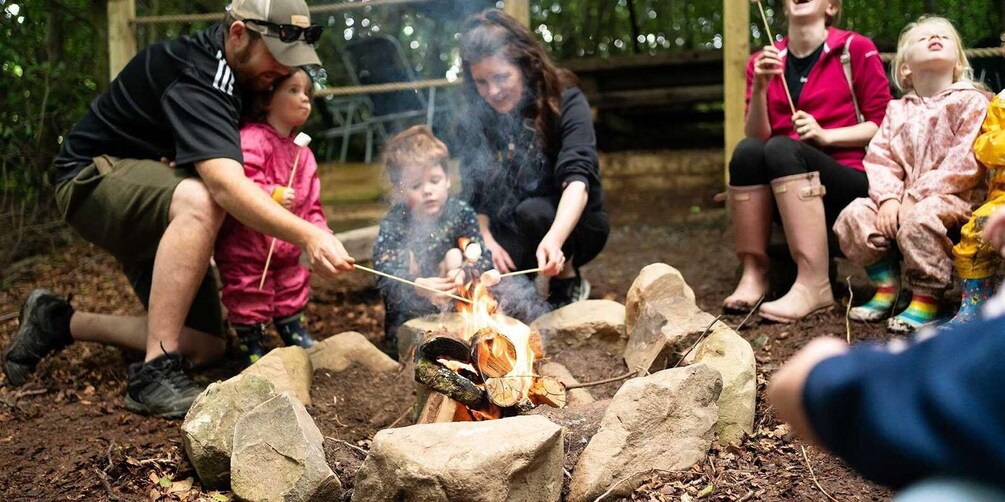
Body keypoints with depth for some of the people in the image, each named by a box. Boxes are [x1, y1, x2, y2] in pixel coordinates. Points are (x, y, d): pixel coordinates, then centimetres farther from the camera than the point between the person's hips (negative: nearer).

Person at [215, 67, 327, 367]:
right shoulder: (251, 139, -16)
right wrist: (273, 196, -36)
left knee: (292, 286, 19)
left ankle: (295, 332, 37)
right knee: (249, 297, 2)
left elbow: (312, 202, 14)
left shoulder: (302, 152, 11)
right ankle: (250, 345, 17)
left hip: (286, 246, 7)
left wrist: (320, 233, 4)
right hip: (246, 244, -7)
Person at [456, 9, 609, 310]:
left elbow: (578, 179, -33)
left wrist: (554, 239, -50)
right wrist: (486, 239, -19)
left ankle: (569, 282, -7)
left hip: (572, 226, -3)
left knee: (533, 212, -35)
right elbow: (474, 195, 0)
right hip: (512, 235, 3)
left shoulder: (565, 102, -19)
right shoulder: (474, 121, -7)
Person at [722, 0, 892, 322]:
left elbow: (884, 125, -2)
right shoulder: (764, 61, 11)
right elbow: (757, 136, 4)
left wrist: (825, 135, -14)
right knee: (748, 149, -26)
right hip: (786, 192, 3)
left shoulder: (856, 49, 0)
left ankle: (814, 285, -36)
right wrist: (760, 88, -12)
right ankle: (754, 274, -24)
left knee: (781, 148, -31)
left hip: (851, 181, -3)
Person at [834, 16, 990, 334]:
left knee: (919, 219, -36)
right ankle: (885, 288, -2)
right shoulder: (898, 110, 16)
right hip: (902, 198, 5)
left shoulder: (971, 102, -1)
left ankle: (926, 300, -18)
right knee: (853, 215, -17)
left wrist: (916, 196, -18)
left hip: (951, 197, -5)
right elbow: (879, 159, 6)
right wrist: (888, 198, -13)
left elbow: (965, 162, -12)